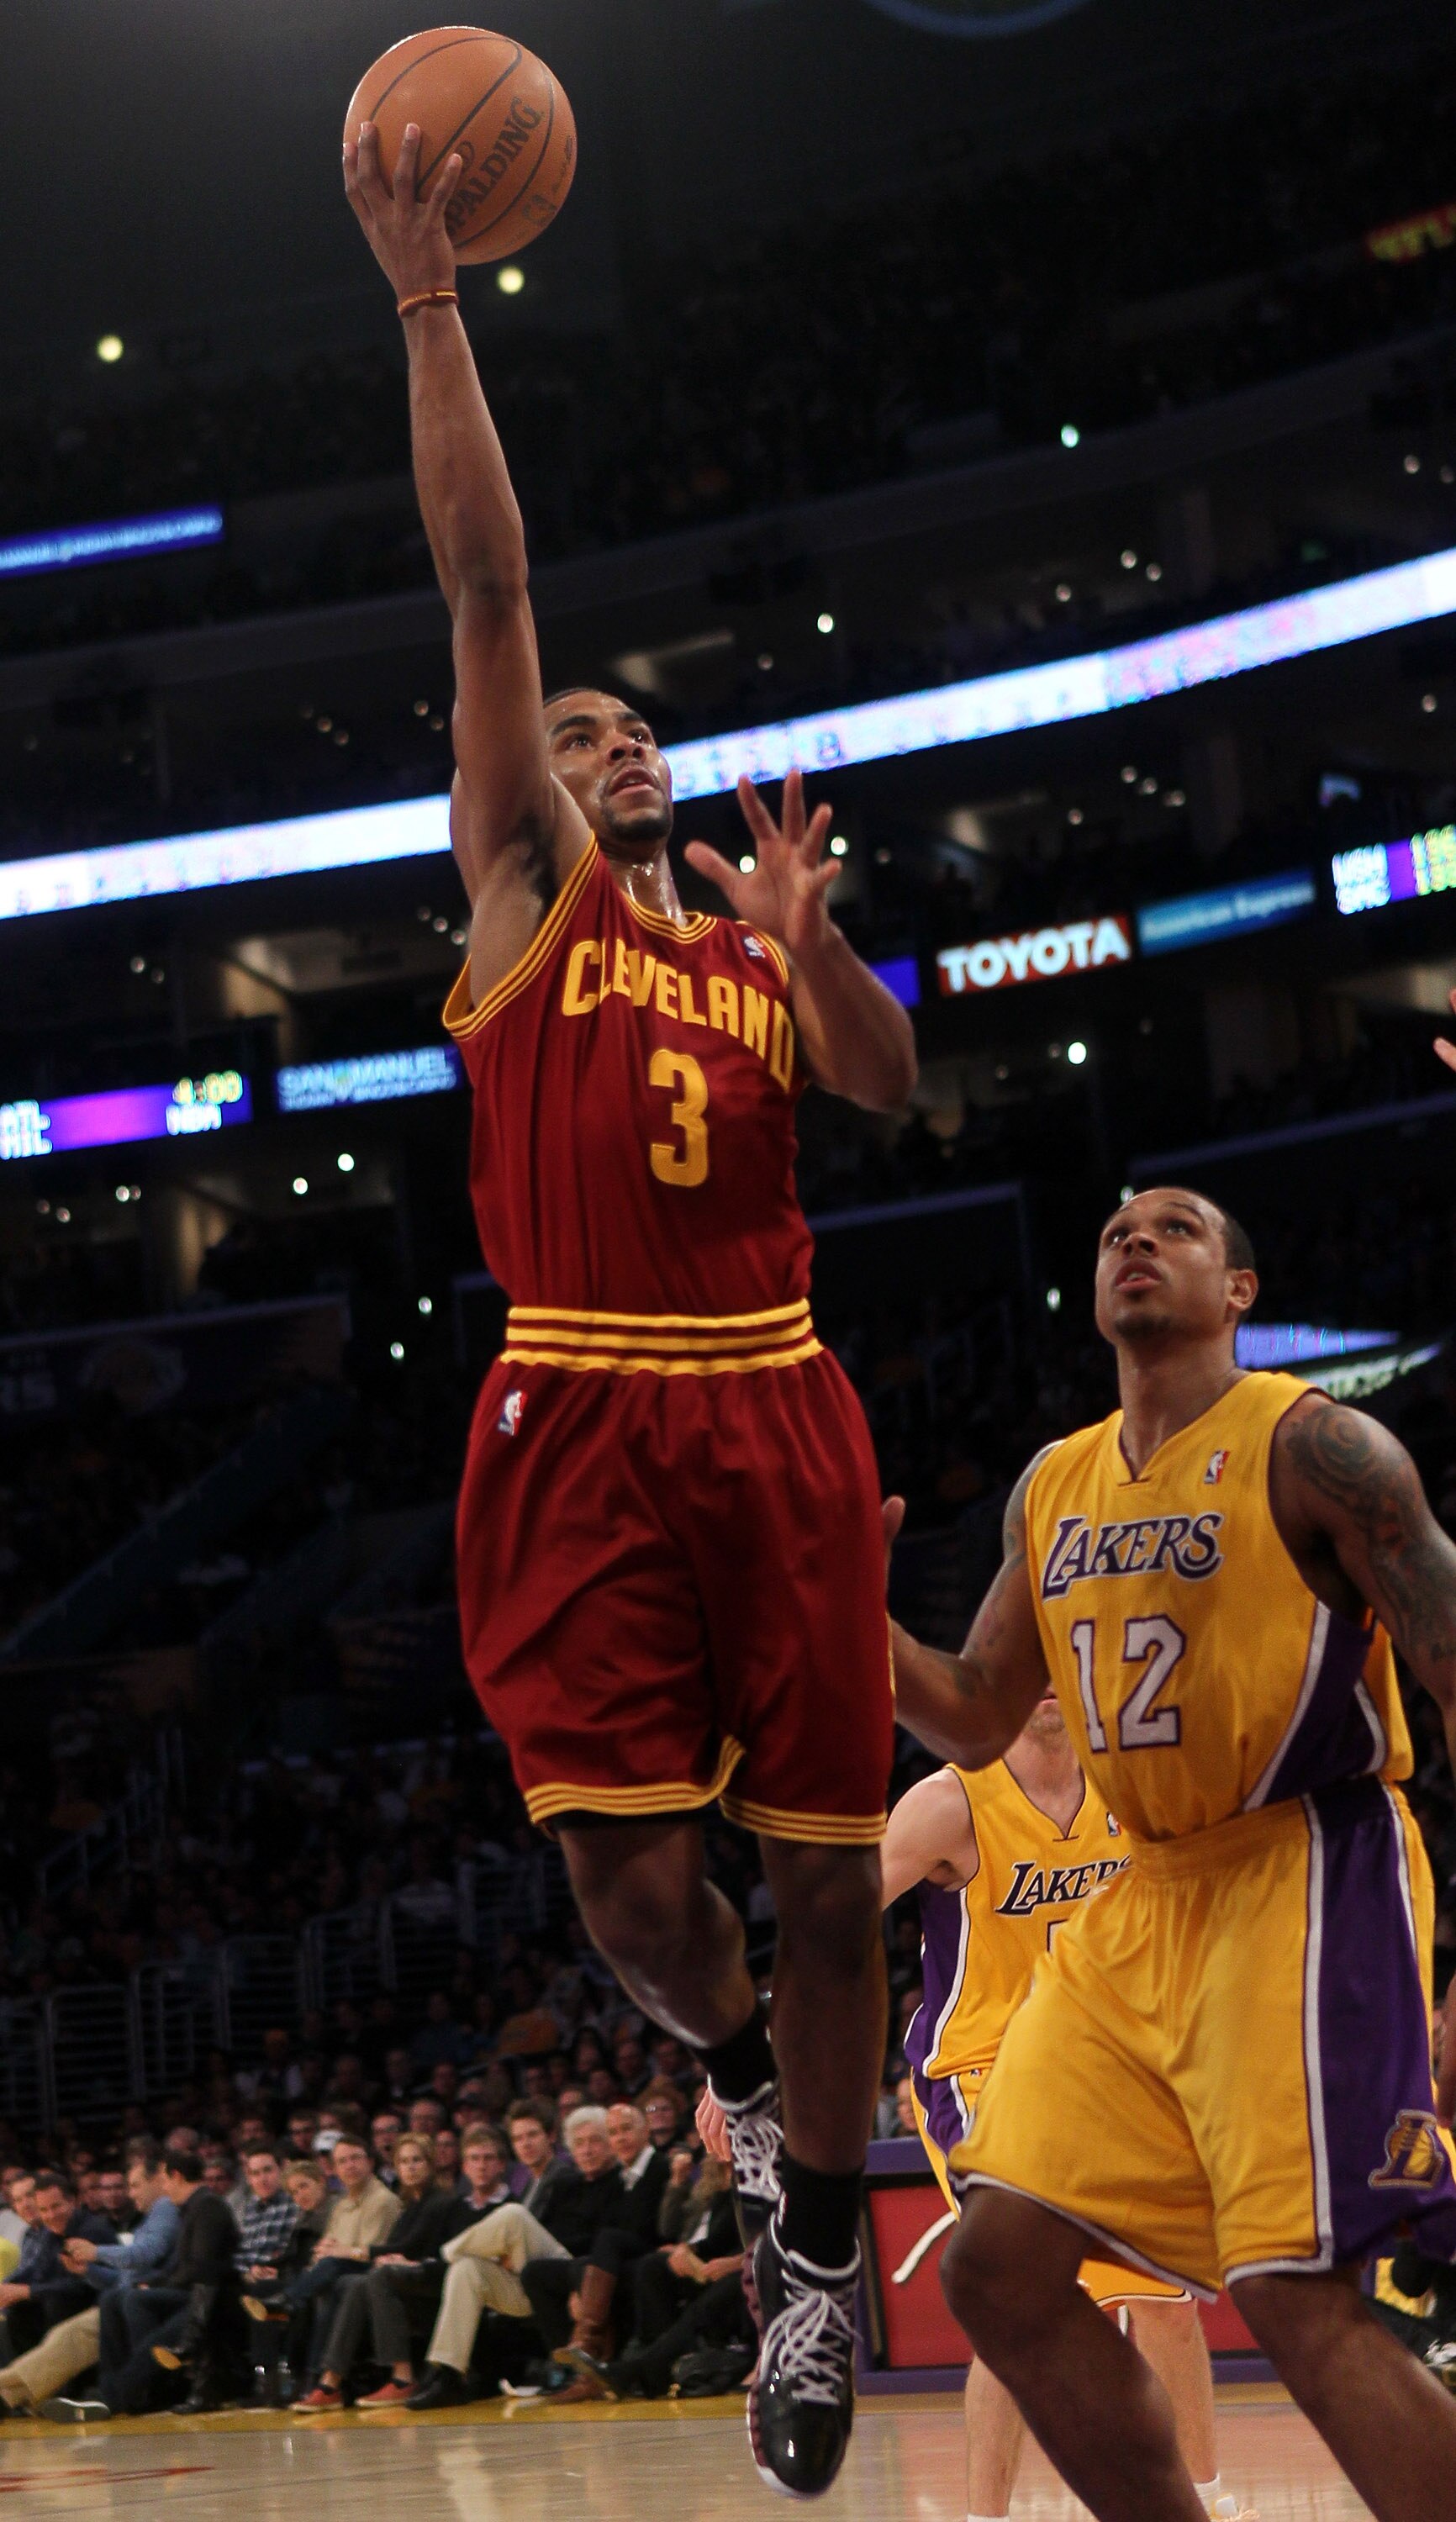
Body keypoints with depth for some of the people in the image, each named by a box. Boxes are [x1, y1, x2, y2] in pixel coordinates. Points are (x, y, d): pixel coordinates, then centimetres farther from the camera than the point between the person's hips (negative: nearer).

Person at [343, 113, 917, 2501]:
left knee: (828, 1862, 1)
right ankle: (737, 2055, 25)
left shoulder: (754, 955, 21)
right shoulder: (526, 889, 10)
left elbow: (889, 1087, 3)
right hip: (582, 1420, -3)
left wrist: (813, 943, -14)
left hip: (775, 1412, 3)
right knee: (632, 1874, -9)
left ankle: (815, 2247, 18)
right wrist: (429, 305, -4)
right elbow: (485, 590, 3)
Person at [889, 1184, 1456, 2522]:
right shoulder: (1053, 1489, 13)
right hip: (1143, 1906, 8)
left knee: (1296, 2298, -17)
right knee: (1001, 2268, 1)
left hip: (1307, 1879, -7)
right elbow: (975, 1724, 19)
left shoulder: (1310, 1447, -9)